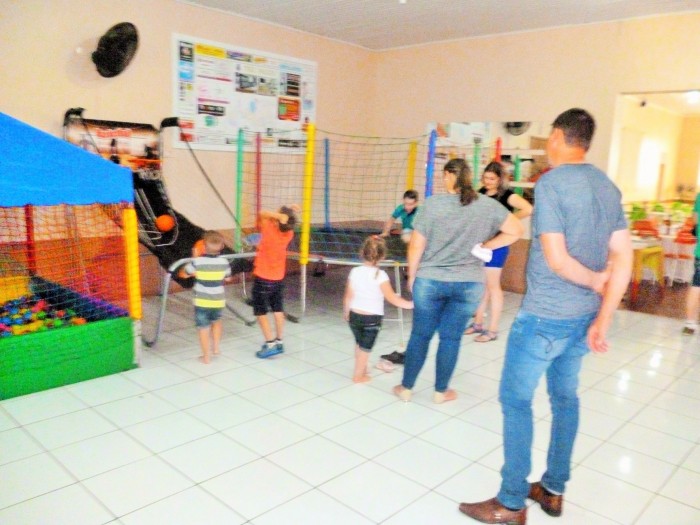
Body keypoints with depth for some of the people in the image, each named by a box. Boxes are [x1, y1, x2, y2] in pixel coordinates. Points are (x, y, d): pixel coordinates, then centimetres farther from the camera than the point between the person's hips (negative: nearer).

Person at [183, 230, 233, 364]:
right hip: (218, 301, 3)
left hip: (202, 302, -3)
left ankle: (206, 357, 15)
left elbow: (184, 273, 2)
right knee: (216, 321, 29)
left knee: (203, 328, 8)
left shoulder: (198, 261, -15)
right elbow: (228, 278, 10)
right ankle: (215, 347, 30)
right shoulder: (223, 262, -7)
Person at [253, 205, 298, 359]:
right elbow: (287, 222, 11)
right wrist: (289, 213, -9)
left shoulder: (270, 230, -23)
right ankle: (279, 341, 20)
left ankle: (270, 344, 2)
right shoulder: (289, 233, -8)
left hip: (263, 279, -5)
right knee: (278, 310, 14)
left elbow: (263, 213, -10)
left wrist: (278, 216, -25)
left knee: (260, 312, 5)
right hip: (279, 279, 6)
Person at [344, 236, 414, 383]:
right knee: (365, 347, 12)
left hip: (354, 315, 4)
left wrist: (346, 313, 15)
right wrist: (409, 304, -12)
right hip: (372, 319, -4)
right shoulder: (380, 275, -17)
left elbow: (348, 297, 1)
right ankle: (359, 375, 23)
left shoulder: (355, 272, -6)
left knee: (359, 344, 24)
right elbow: (391, 297, -19)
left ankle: (361, 369, 41)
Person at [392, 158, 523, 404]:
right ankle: (441, 391, 26)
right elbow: (516, 231, -1)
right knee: (451, 338, 13)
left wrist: (412, 276, 5)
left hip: (429, 281, -1)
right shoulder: (488, 206, -4)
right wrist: (485, 246, 4)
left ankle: (406, 388, 25)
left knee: (420, 335, 12)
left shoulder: (432, 203, -10)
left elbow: (416, 246, -8)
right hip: (468, 284, 1)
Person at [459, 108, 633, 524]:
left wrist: (597, 281, -2)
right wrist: (602, 321, 1)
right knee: (565, 397, 17)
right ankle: (553, 490, 30)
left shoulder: (551, 183, -15)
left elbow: (556, 259, -20)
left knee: (516, 399, 3)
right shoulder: (609, 187, 7)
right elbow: (623, 260, 3)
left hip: (545, 315, -8)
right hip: (584, 316, 8)